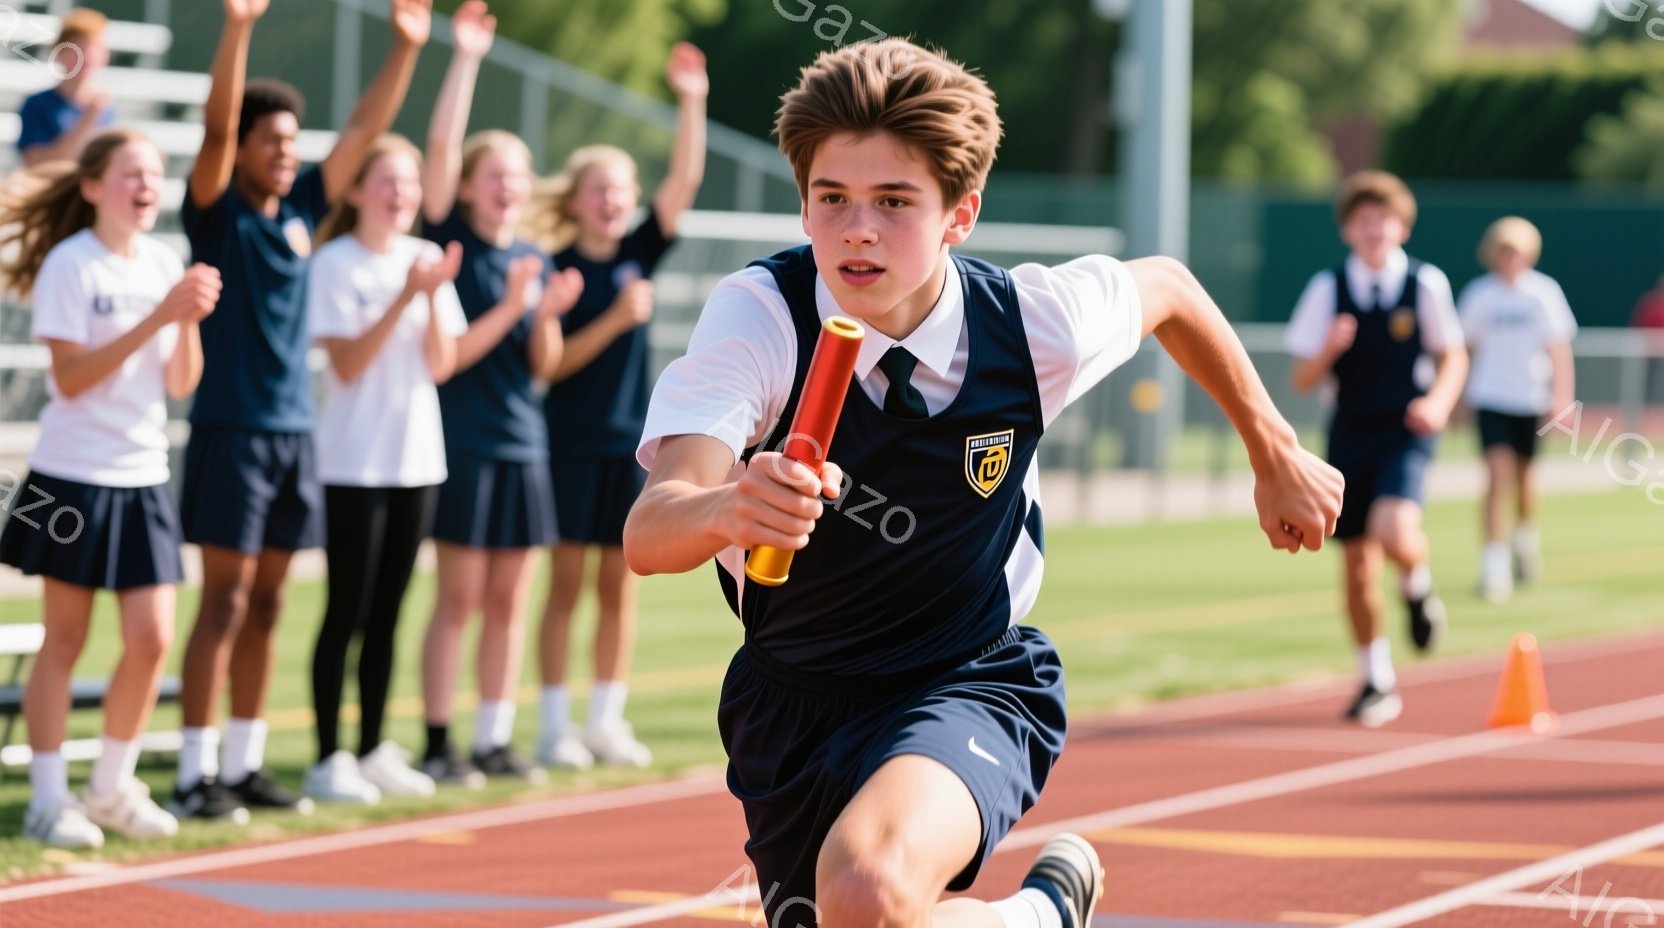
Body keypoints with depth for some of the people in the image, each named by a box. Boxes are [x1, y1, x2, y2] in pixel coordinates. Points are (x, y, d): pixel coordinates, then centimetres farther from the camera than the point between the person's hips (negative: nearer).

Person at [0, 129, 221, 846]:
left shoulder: (164, 265, 7)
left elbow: (181, 385, 7)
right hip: (73, 476, -5)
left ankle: (113, 786, 17)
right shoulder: (70, 264, -9)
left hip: (142, 477, 5)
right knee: (65, 640, 1)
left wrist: (191, 319, -12)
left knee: (152, 639, 1)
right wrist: (157, 316, -20)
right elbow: (69, 377, -15)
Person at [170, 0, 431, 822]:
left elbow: (363, 131, 12)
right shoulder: (217, 211, -5)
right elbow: (215, 124, -20)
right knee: (225, 600, -7)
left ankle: (244, 765, 17)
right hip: (230, 429, -6)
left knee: (265, 605, 10)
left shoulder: (300, 210, 10)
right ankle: (195, 774, -3)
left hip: (295, 430, 6)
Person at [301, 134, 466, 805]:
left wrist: (434, 295, -12)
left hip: (417, 459, 5)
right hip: (354, 463, -5)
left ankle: (375, 750, 18)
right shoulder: (337, 263, -6)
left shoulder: (426, 259, 8)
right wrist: (405, 296, -20)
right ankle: (328, 759, 2)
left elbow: (441, 365, 3)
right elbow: (347, 364, -13)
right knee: (348, 612, -3)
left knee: (387, 613, 11)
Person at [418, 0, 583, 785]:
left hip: (523, 446, 5)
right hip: (462, 443, -5)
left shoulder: (534, 260, 10)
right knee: (459, 598, -4)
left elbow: (543, 366, 7)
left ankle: (495, 739, 14)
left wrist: (548, 315, -9)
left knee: (509, 602, 7)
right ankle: (438, 742, 2)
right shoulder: (452, 244, -2)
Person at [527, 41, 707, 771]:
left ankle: (607, 721, 14)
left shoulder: (639, 253, 6)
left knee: (620, 586, 7)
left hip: (631, 438, 4)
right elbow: (552, 362, -10)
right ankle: (555, 725, 3)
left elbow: (684, 181, -3)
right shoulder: (558, 269, -5)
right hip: (571, 443, -4)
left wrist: (691, 103, -11)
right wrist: (616, 319, -20)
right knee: (566, 583, -1)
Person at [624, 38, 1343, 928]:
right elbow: (648, 535, -35)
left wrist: (1277, 456, 16)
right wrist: (727, 510, -58)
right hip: (791, 700, 2)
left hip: (970, 684, -2)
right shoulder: (757, 313, -22)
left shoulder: (1035, 322, -16)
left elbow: (1167, 287, 9)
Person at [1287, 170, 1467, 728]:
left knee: (1394, 530, -28)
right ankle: (1376, 682, 22)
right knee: (1358, 565, 6)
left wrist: (1439, 400, -11)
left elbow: (1453, 356, 8)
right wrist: (1328, 349, -19)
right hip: (1350, 434, 2)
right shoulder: (1328, 289, -1)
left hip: (1406, 432, -2)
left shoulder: (1426, 284, -3)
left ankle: (1418, 587, 8)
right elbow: (1303, 379, 2)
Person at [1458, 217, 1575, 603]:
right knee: (1498, 474, -14)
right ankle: (1494, 564, -15)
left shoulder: (1544, 292, -4)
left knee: (1523, 474, 15)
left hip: (1530, 397, 1)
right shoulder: (1479, 294, -2)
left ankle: (1526, 539, 43)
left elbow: (1558, 347, -2)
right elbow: (1467, 347, 8)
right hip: (1490, 397, -1)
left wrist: (1561, 393, -11)